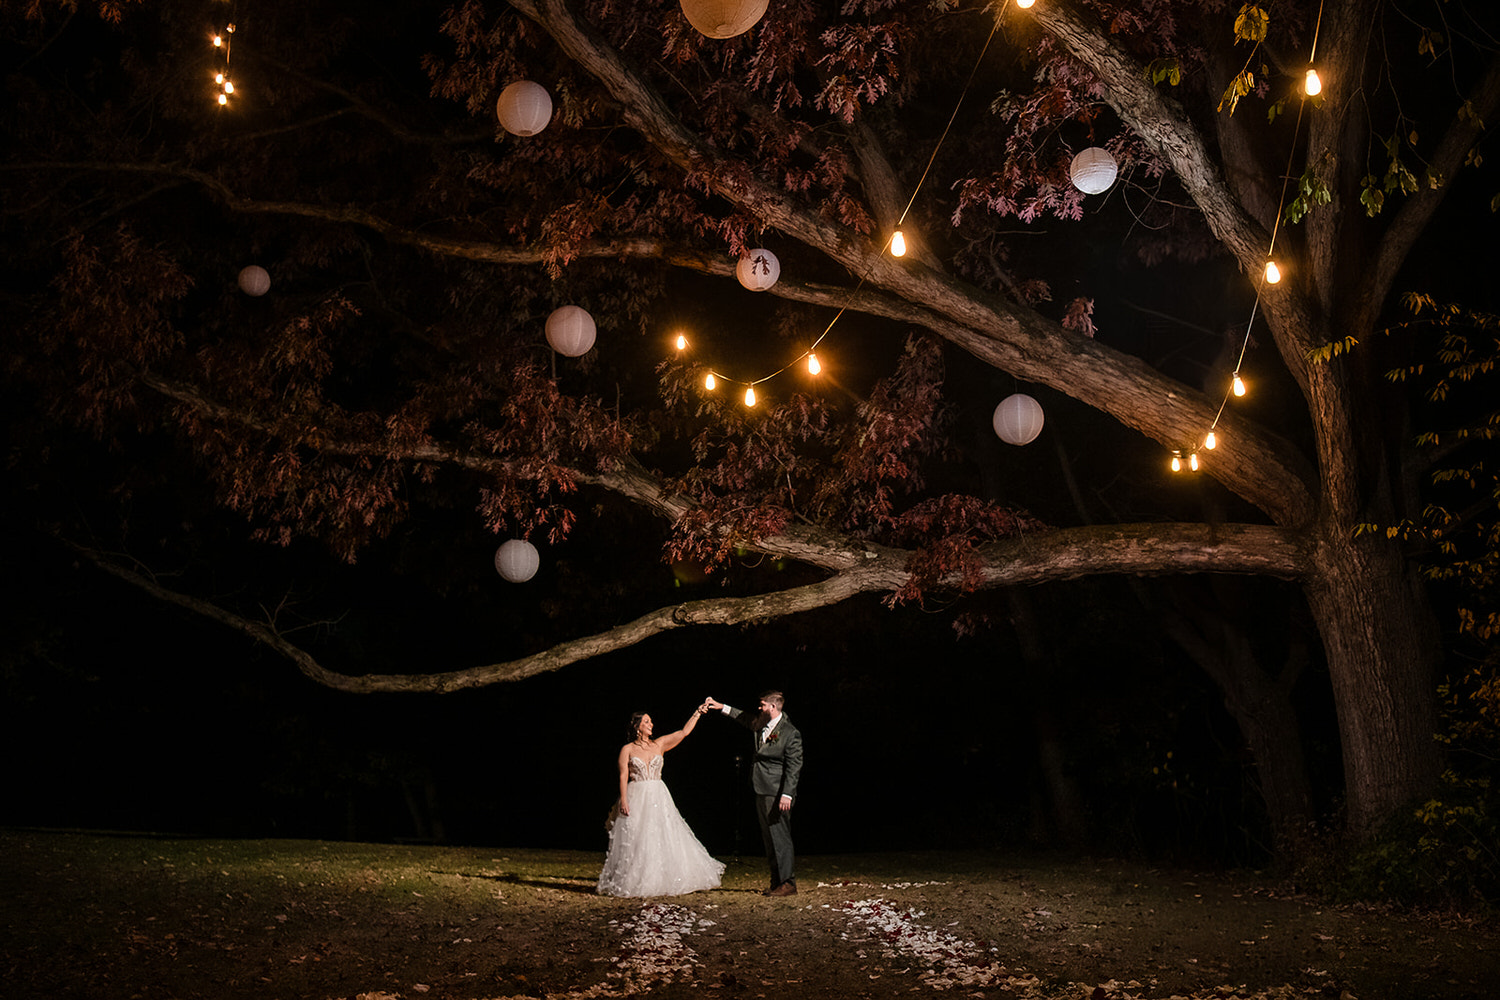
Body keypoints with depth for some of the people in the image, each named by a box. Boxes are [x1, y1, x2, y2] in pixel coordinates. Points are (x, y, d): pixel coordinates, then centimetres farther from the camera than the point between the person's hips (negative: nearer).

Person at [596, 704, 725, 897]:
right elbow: (623, 776, -4)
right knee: (636, 842, -4)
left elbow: (684, 732, 6)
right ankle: (634, 883, 1)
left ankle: (665, 881, 5)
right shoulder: (627, 749, 1)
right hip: (636, 798, -3)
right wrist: (623, 800, -14)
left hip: (658, 797, 3)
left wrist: (697, 713, 1)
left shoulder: (659, 744, 9)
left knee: (665, 838, -1)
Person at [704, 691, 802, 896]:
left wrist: (786, 794, -20)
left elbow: (794, 766, -14)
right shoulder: (761, 725, 11)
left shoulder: (790, 733, -12)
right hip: (762, 791, 9)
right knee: (769, 839, 10)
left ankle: (788, 883, -5)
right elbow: (746, 719, 33)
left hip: (777, 794, -9)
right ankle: (777, 882, 15)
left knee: (780, 837, -9)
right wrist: (722, 707, 33)